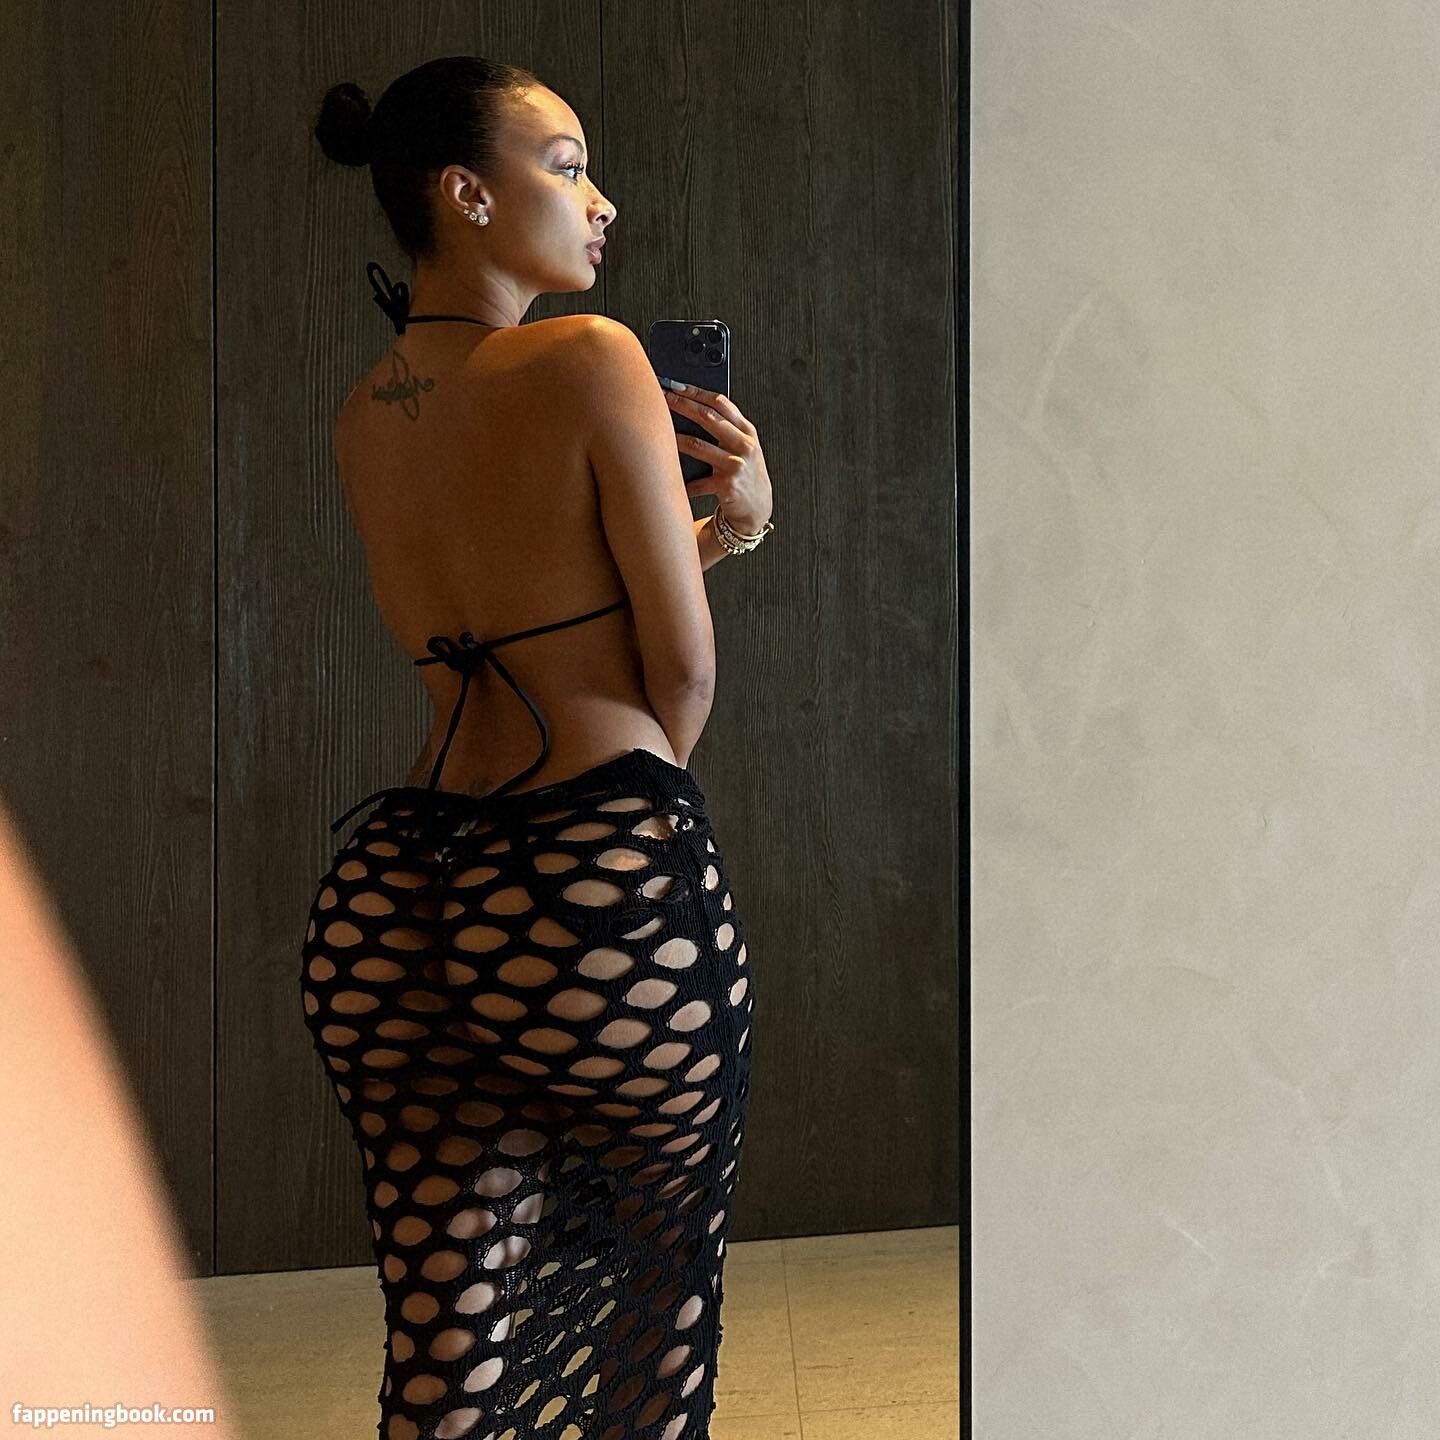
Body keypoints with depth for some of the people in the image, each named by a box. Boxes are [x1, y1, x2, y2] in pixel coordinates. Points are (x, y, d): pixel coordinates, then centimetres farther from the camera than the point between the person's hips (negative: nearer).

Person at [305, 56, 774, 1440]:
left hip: (389, 897, 6)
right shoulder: (593, 359, -9)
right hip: (599, 889, -6)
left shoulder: (361, 417, 12)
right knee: (660, 1291, 20)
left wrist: (723, 525, 14)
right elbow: (683, 667, -6)